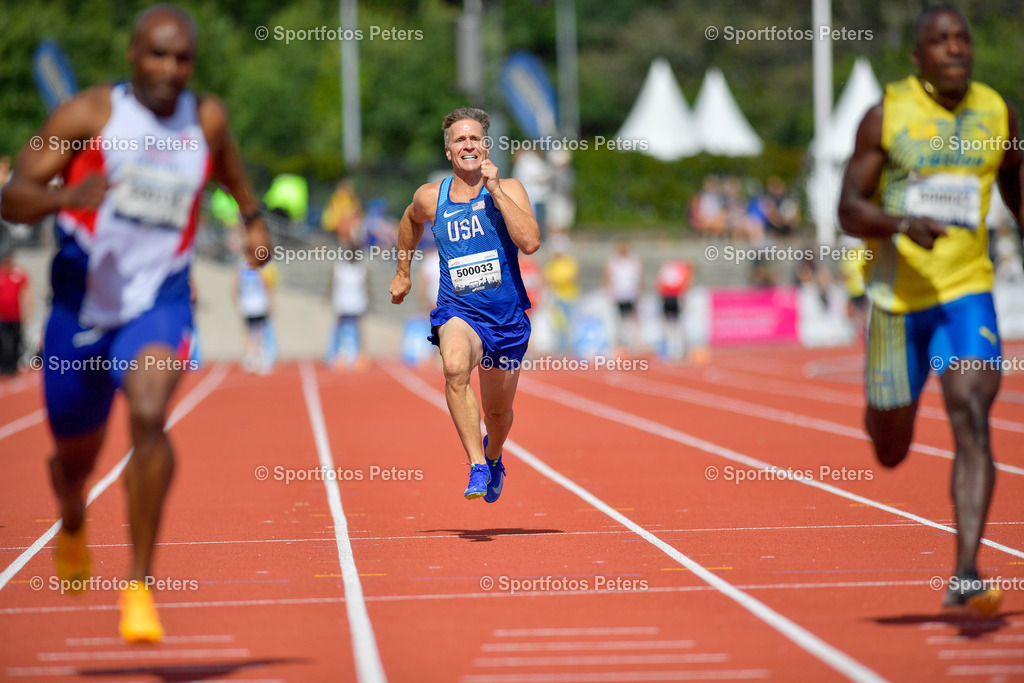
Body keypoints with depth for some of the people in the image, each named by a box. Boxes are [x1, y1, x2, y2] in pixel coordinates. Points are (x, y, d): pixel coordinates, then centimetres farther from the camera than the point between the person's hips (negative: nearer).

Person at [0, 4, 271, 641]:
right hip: (82, 302, 0)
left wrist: (253, 216, 19)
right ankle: (73, 523, 54)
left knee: (149, 416, -28)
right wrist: (66, 196, -34)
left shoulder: (206, 118, -1)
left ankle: (140, 586, -20)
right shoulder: (87, 115, -10)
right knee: (76, 452, 15)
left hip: (159, 302, 0)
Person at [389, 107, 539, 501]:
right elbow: (411, 220, 26)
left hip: (507, 316, 1)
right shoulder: (430, 197, 0)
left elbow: (530, 243, -22)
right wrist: (403, 272, 30)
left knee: (498, 411, 15)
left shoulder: (508, 189, -6)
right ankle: (477, 468, -35)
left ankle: (493, 457, 51)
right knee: (455, 366, -35)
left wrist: (495, 190, -22)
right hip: (458, 311, -1)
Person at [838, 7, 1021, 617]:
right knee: (891, 454, 11)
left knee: (973, 418, -21)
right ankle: (880, 407, 51)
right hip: (898, 296, -1)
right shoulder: (886, 115, -5)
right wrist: (903, 225, -26)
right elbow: (849, 209, -7)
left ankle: (966, 575, -24)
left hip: (967, 292, 1)